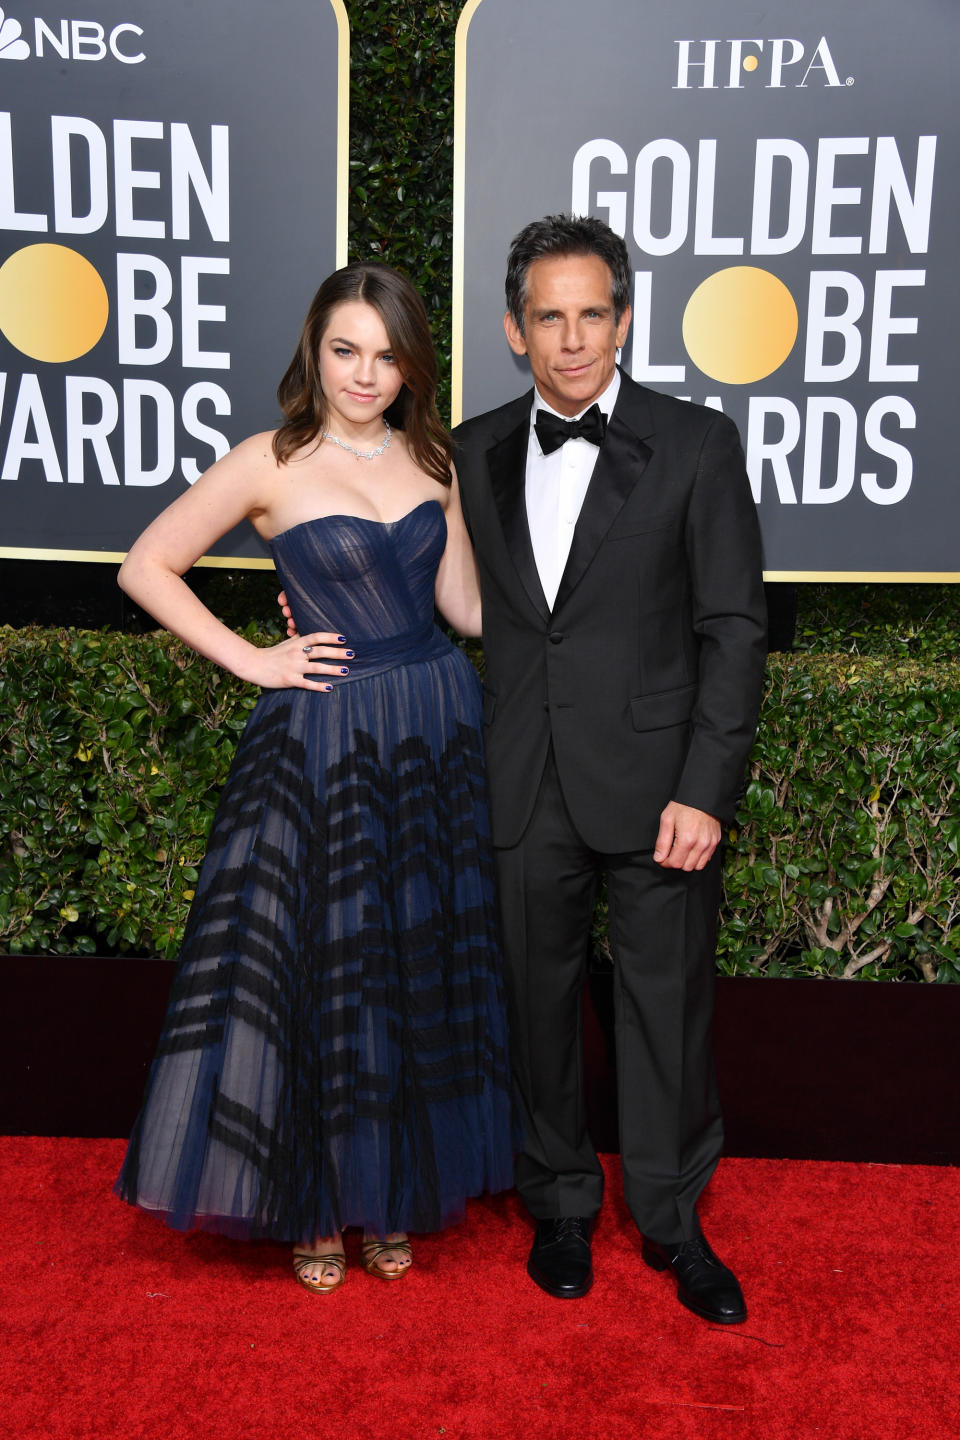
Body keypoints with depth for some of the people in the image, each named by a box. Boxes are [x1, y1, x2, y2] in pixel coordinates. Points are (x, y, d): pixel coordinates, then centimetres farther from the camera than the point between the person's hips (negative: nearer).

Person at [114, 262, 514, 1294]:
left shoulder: (430, 459, 8)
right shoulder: (271, 464, -5)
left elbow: (466, 607, 6)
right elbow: (145, 568, -3)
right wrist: (250, 660, -6)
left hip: (438, 727, 5)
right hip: (325, 735, -4)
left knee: (424, 968, 12)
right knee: (316, 968, 5)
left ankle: (393, 1190, 31)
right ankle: (312, 1204, 26)